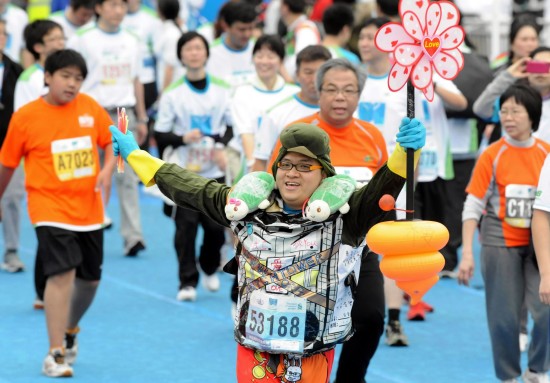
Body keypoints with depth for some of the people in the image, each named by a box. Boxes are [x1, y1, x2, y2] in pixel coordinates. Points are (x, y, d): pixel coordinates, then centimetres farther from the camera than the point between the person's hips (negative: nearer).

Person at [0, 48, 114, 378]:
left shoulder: (89, 107, 0)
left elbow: (112, 141, 8)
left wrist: (108, 169, -12)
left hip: (89, 209, 5)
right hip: (51, 209, -4)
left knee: (90, 278, 13)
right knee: (62, 273, -18)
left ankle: (70, 330, 42)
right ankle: (55, 354, -12)